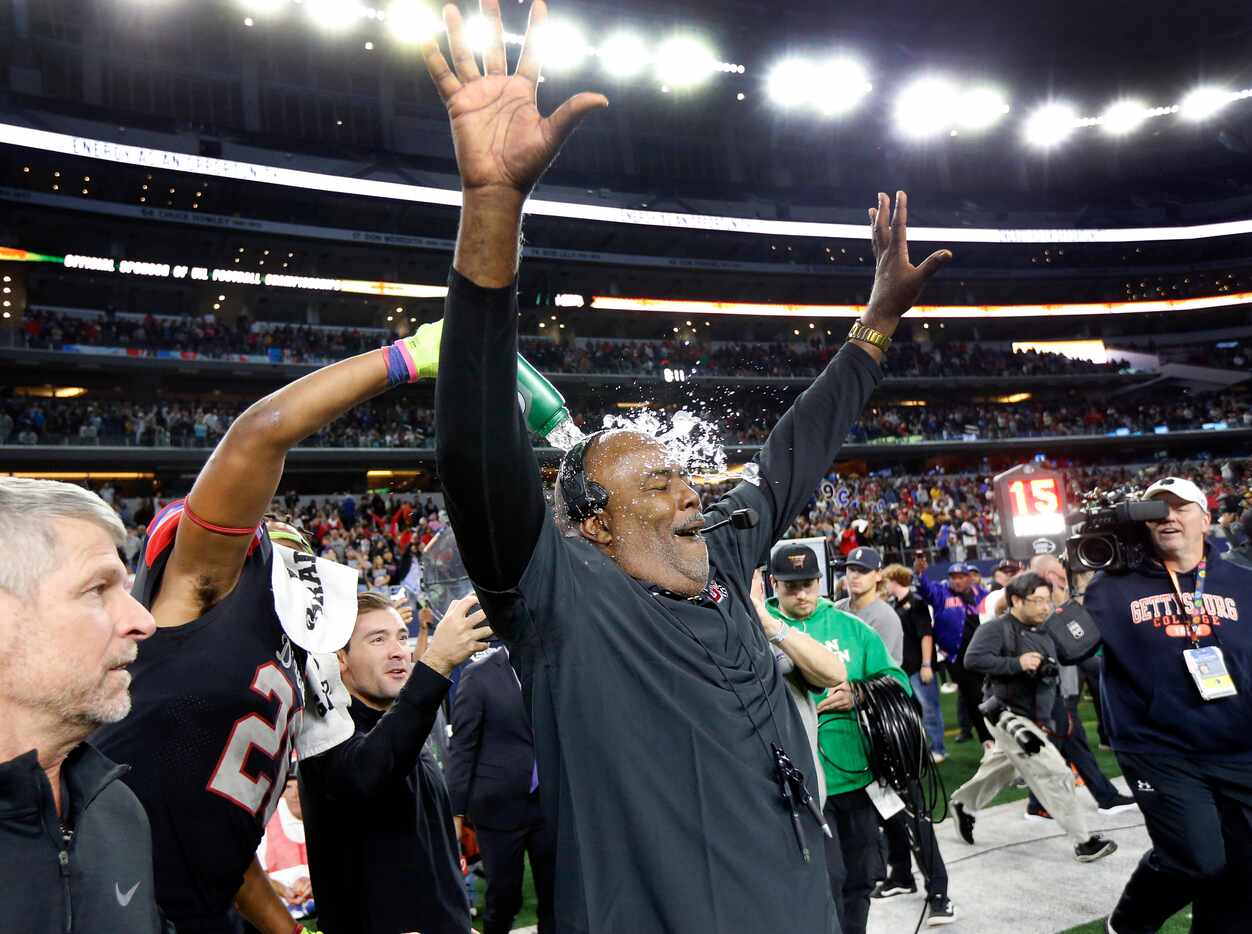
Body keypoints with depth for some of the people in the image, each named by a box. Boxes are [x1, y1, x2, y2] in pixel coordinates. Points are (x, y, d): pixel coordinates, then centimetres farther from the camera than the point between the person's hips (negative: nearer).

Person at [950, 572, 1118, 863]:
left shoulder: (1044, 632, 8)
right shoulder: (997, 629, -18)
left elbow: (1051, 672, 15)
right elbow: (973, 659, -29)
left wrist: (1050, 670, -8)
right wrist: (1017, 663, -30)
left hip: (1035, 717, 9)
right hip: (1009, 716, -9)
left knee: (1000, 771, 24)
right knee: (1054, 773, -11)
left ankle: (963, 804, 45)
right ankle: (1084, 842, -4)